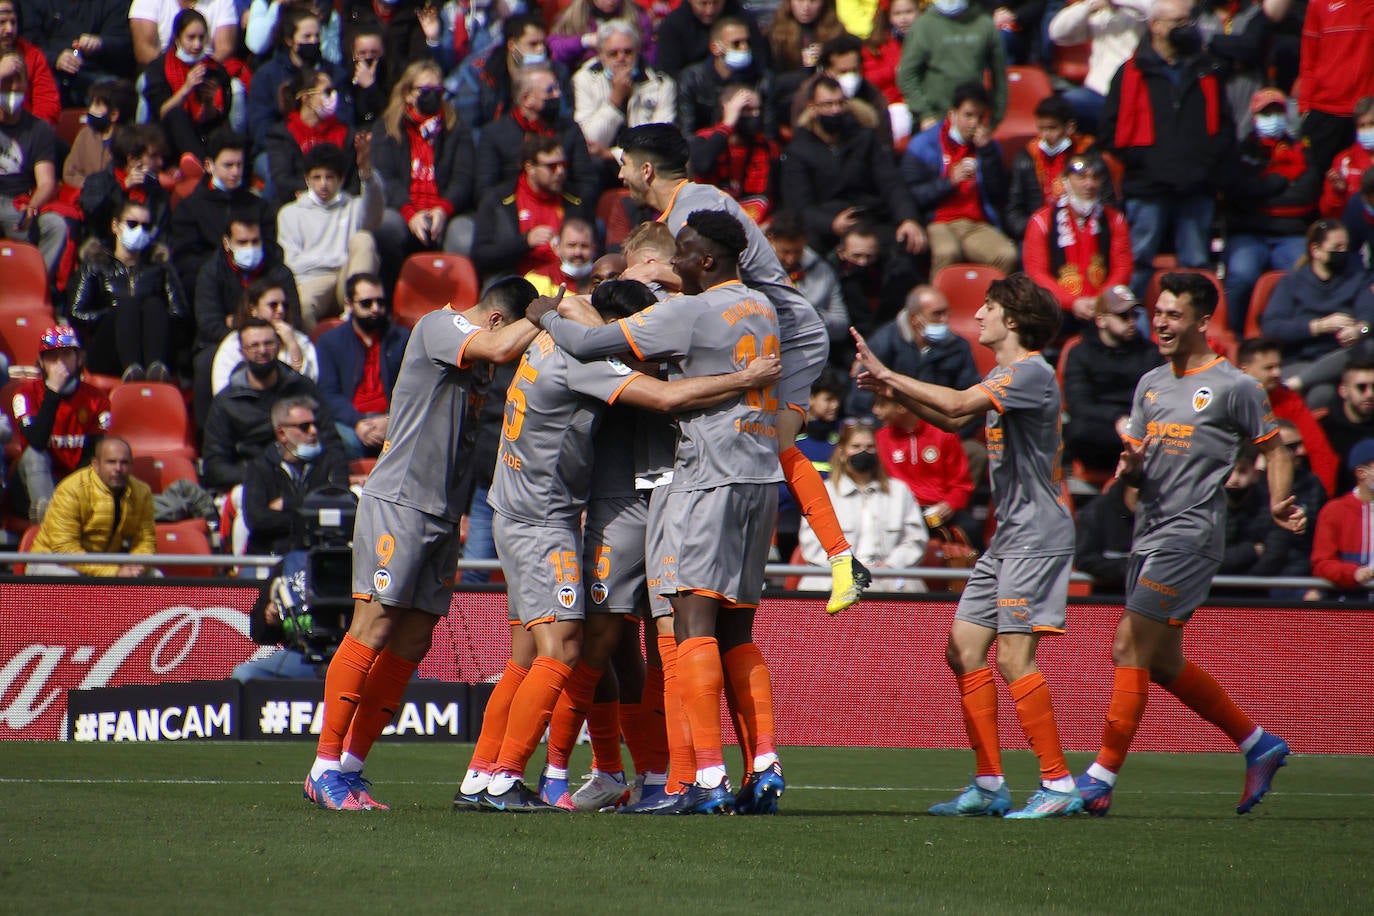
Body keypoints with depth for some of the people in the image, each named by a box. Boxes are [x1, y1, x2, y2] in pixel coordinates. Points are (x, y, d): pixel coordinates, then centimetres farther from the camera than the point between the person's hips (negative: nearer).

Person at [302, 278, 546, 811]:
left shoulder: (475, 363, 19)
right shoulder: (438, 326, -7)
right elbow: (499, 348, -22)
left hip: (442, 515, 9)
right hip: (396, 502, -9)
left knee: (412, 643, 3)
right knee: (373, 629, -11)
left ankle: (350, 768, 7)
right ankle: (324, 768, -8)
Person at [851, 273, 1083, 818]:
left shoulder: (1032, 372, -14)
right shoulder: (1004, 375, 17)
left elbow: (958, 404, -25)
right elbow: (954, 419, 29)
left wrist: (889, 376, -17)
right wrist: (894, 392, 14)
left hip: (1038, 534, -10)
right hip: (1009, 535, 10)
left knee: (1013, 657, -14)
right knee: (964, 650, 6)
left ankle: (1059, 786, -11)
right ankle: (989, 787, 10)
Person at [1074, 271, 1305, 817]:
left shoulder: (1234, 387, -5)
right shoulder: (1151, 384, 15)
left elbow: (1273, 449, 2)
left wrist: (1279, 505, -14)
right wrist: (1130, 466, -5)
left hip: (1189, 535, -8)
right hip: (1150, 534, 8)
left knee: (1129, 649, -12)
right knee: (1164, 664, 12)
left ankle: (1101, 779, -9)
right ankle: (1259, 745, 28)